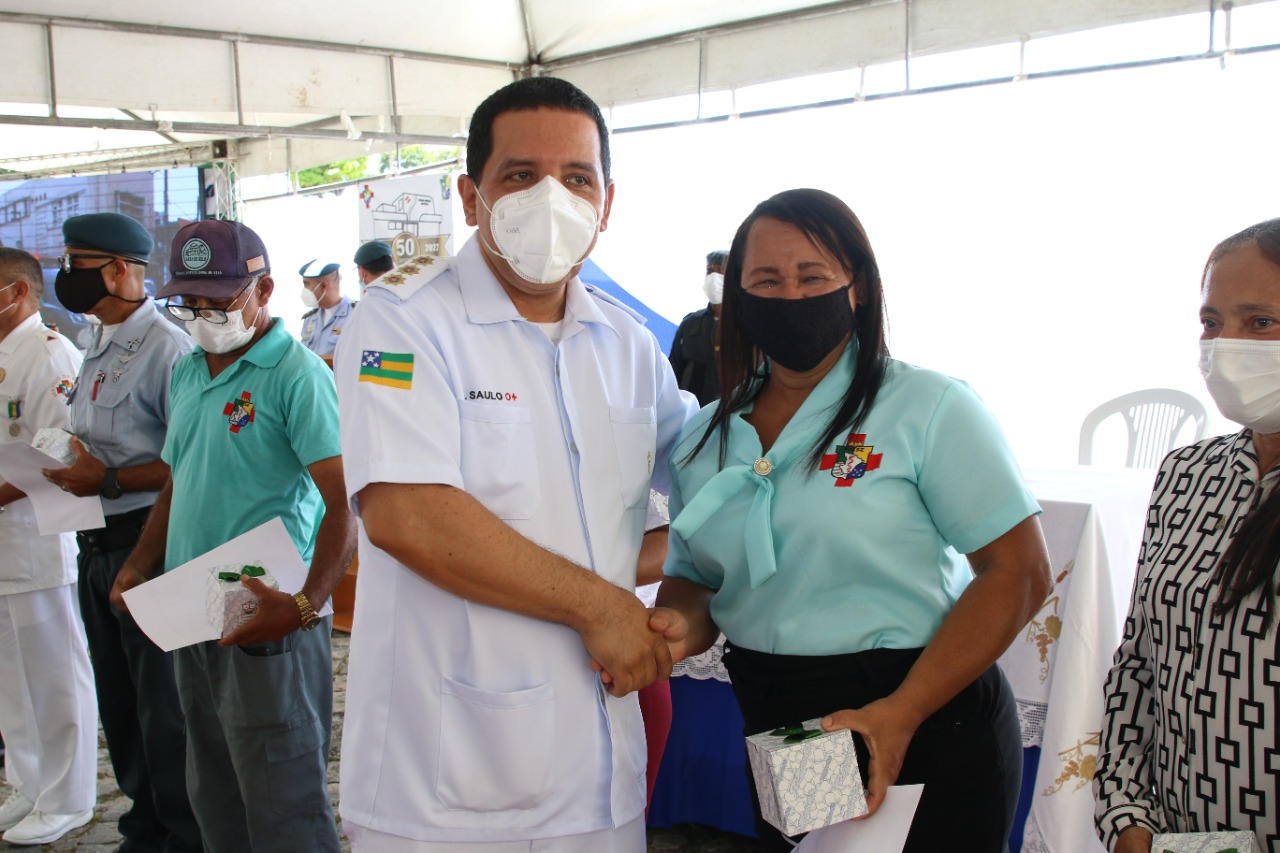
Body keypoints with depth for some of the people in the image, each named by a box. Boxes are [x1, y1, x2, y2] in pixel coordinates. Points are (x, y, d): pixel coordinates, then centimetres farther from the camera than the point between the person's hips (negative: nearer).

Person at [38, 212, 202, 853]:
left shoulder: (166, 349, -16)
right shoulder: (98, 350, 13)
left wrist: (108, 480, -20)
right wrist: (67, 463, 4)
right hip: (96, 545, 9)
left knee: (162, 706, 1)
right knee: (118, 702, 19)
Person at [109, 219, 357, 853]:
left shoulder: (297, 375, -12)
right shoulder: (186, 373, 14)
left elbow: (345, 501, -20)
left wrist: (306, 604, -30)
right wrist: (140, 565, 9)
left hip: (267, 624, -8)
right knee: (213, 797, 19)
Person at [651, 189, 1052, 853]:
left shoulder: (929, 410, -10)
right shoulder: (704, 438, 5)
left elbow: (1020, 573, -14)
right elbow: (693, 577, 12)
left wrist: (902, 713, -21)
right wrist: (682, 626, -12)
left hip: (925, 730, -4)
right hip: (775, 736, 5)